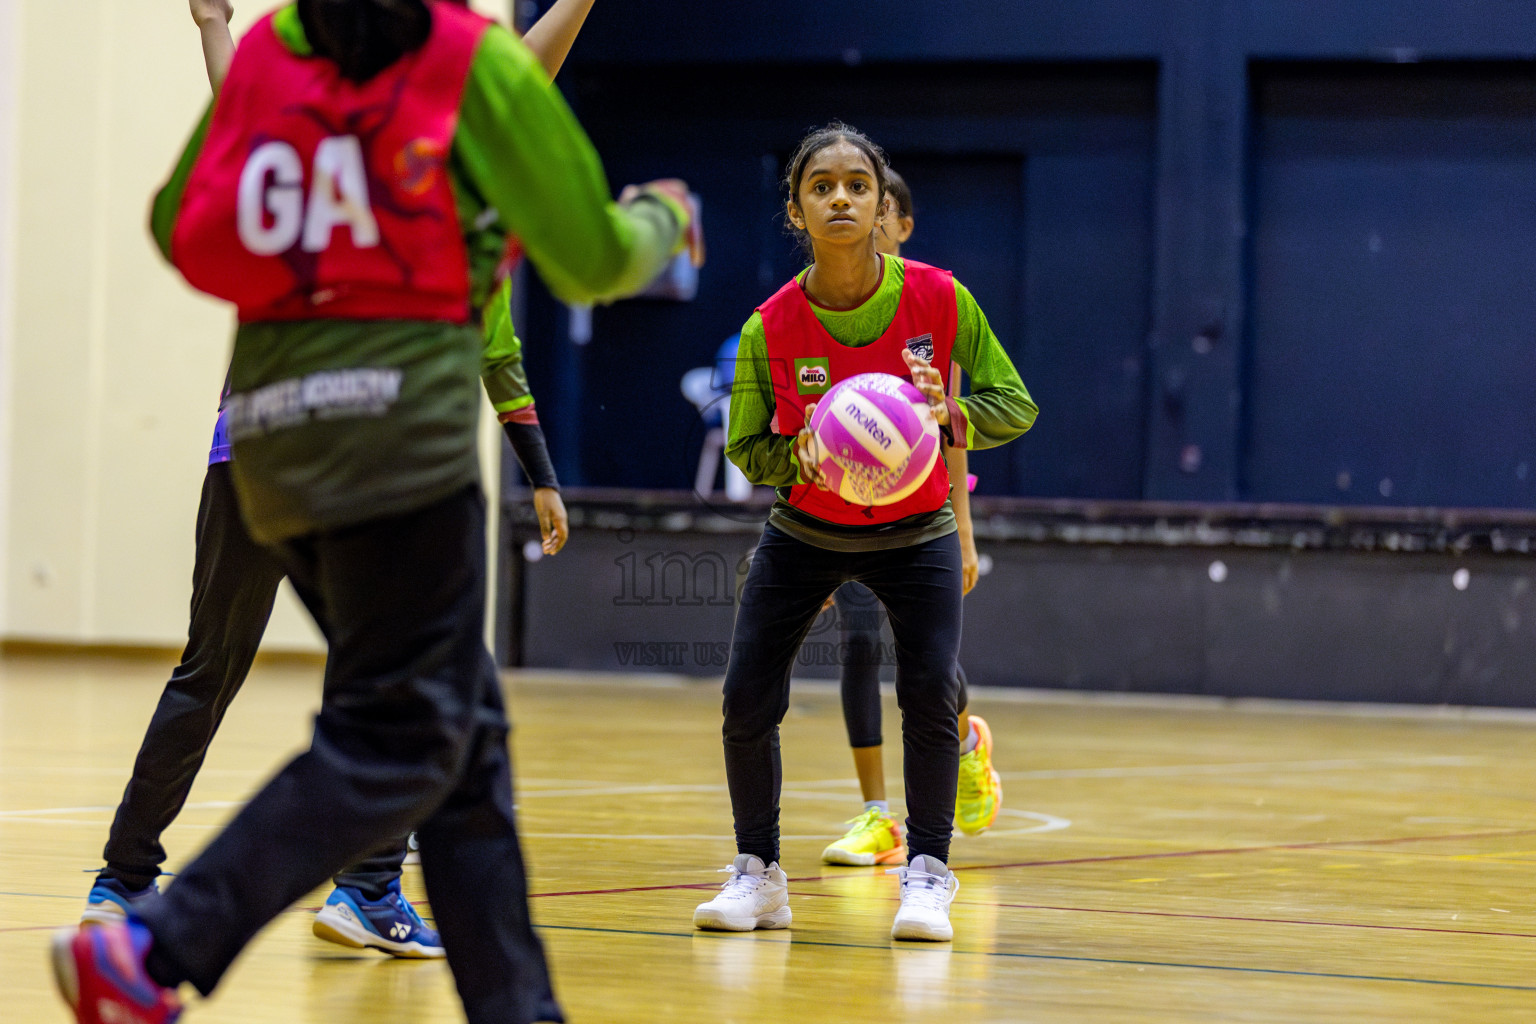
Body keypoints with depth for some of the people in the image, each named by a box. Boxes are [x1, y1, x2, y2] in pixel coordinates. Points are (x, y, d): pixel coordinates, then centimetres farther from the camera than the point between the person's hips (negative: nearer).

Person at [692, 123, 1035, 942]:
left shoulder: (938, 299, -19)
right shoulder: (770, 328, -18)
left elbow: (1014, 405, -10)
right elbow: (746, 450, -6)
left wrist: (950, 418, -31)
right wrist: (801, 454, -29)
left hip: (914, 535, -1)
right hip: (805, 531, 1)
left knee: (930, 692, -17)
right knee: (747, 699, -8)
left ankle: (927, 876, 0)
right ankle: (758, 875, 11)